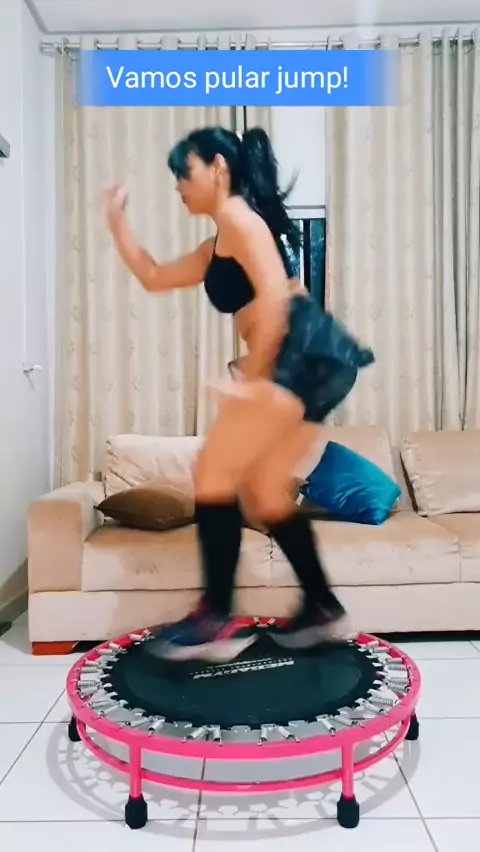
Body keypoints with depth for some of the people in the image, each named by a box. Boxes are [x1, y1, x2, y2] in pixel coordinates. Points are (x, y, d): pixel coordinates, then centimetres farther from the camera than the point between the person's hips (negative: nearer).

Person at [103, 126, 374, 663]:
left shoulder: (238, 216, 1)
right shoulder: (217, 248, 28)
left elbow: (275, 292, -14)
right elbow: (153, 278, 33)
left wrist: (251, 374, -15)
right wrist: (116, 220, 31)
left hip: (303, 354, -10)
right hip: (303, 364, 10)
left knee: (214, 471, -8)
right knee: (262, 491, 11)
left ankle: (217, 619, -3)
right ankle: (322, 608, 18)